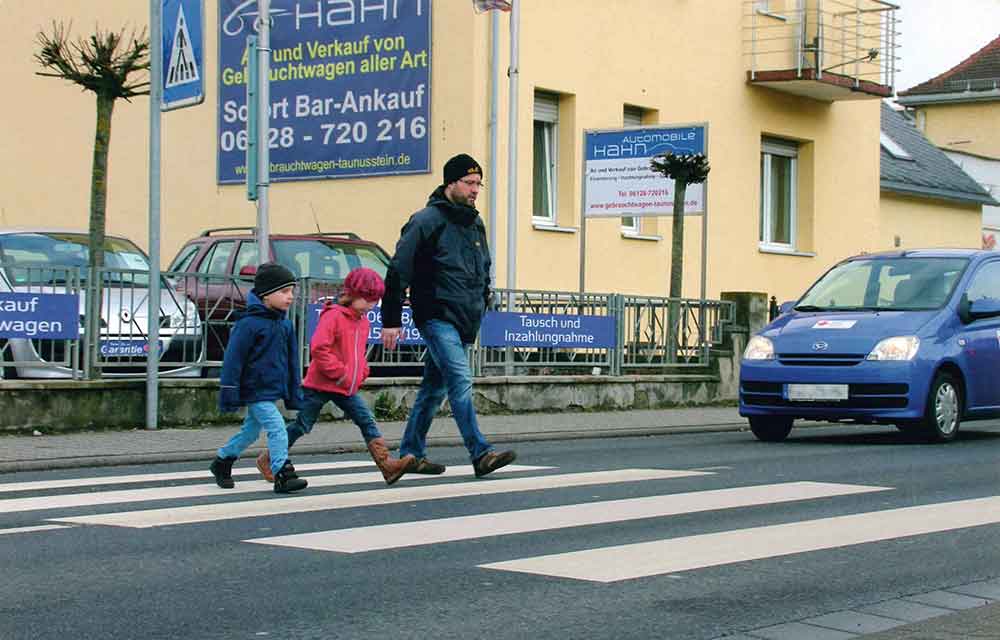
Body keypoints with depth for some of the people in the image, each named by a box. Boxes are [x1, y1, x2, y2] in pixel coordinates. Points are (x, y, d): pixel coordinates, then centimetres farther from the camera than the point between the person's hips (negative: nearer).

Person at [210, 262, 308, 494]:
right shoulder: (249, 323, -16)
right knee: (277, 429, -15)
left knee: (251, 431, 19)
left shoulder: (285, 324, 8)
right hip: (256, 390, -8)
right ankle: (283, 475, -12)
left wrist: (294, 394, 15)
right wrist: (229, 394, -15)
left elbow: (292, 361, 16)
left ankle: (222, 462, 36)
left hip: (273, 389, 8)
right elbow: (233, 359, -15)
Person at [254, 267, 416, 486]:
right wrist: (340, 374, -22)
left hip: (346, 389, 7)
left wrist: (361, 373, 7)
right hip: (320, 385, -7)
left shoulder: (363, 321, 11)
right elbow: (318, 349, -23)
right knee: (302, 425, 2)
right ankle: (268, 459, 18)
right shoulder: (333, 316, -16)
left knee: (367, 422, -5)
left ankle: (387, 464, -12)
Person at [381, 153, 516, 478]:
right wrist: (391, 321, -12)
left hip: (465, 322, 8)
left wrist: (481, 306, 21)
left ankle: (411, 453, 20)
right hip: (437, 318, -8)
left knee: (435, 387, 12)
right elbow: (398, 270, -10)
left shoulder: (476, 225, 17)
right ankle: (481, 454, -24)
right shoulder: (427, 221, -8)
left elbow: (484, 271, 30)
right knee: (461, 380, -18)